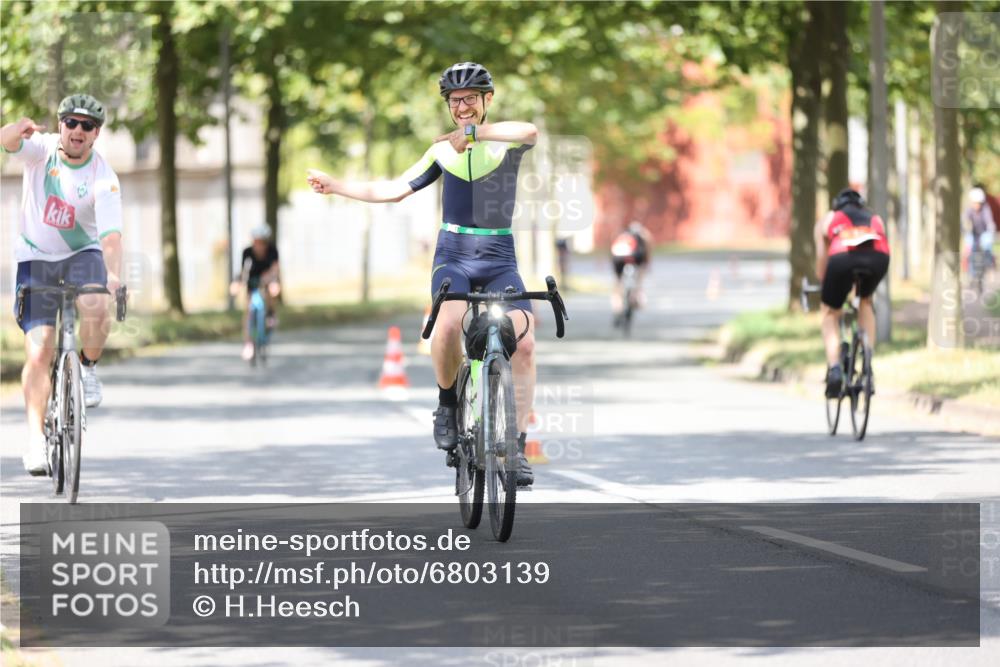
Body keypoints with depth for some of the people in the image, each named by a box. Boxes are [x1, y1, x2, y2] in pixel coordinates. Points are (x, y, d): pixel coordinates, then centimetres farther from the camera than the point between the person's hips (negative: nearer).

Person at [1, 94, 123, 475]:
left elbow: (111, 233, -26)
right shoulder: (42, 149, -11)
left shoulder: (104, 178, -15)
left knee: (96, 309, -33)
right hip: (35, 255, 0)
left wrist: (113, 273, -44)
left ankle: (88, 368, -3)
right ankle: (35, 437, -7)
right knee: (38, 352, -11)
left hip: (82, 253, 0)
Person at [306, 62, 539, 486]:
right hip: (453, 257, 1)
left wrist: (475, 132, -31)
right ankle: (448, 403, -5)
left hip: (499, 260, -1)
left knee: (524, 343, -19)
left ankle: (517, 447, -11)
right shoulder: (443, 151, 11)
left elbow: (530, 132, -25)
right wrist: (334, 186, 15)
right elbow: (395, 190, 16)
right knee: (449, 324, -31)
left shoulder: (507, 142, 1)